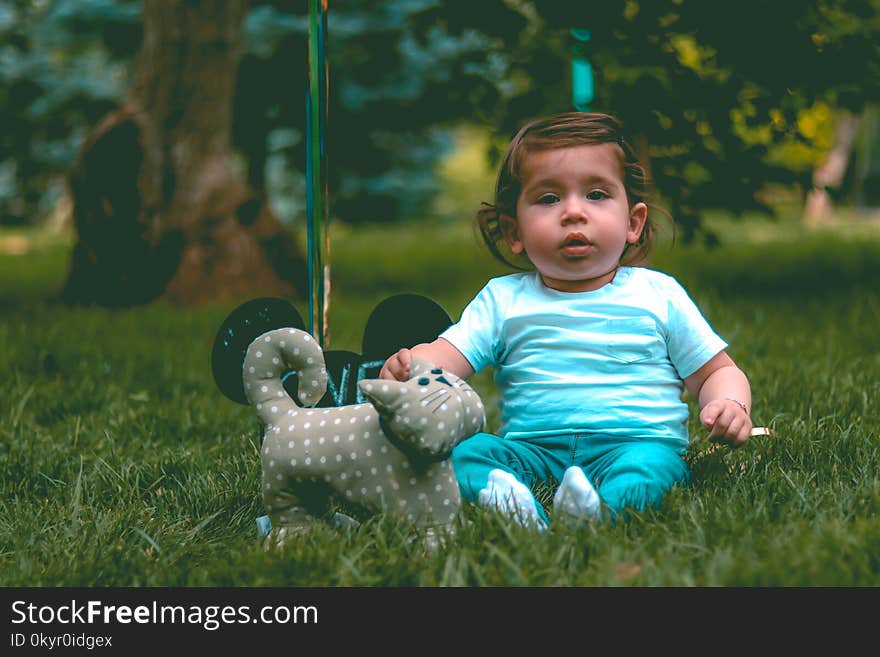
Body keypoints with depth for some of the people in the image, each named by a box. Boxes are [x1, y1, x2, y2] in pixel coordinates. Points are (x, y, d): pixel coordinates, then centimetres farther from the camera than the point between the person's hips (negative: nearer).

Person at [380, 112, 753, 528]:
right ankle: (503, 499, -50)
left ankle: (601, 508, -59)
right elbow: (447, 355, 1)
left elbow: (716, 371, 17)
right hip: (531, 447, 2)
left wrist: (729, 406, -7)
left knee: (650, 463, -35)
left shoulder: (658, 295, 12)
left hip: (637, 442, -1)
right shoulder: (504, 299, 13)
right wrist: (408, 367, -24)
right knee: (463, 451, -25)